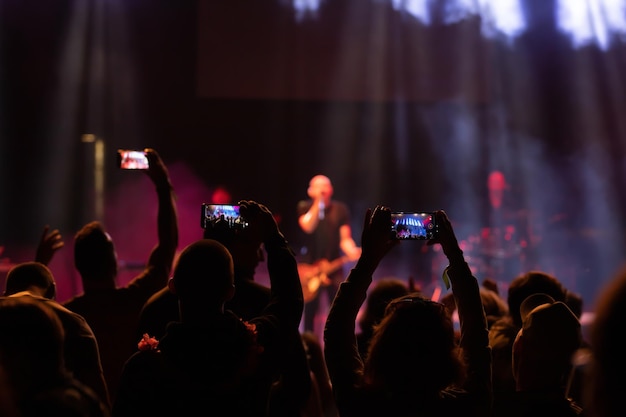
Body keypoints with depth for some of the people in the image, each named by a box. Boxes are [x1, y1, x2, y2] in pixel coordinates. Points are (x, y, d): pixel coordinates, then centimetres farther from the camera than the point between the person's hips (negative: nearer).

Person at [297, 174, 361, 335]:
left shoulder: (340, 209, 4)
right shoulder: (305, 207, 0)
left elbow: (345, 238, 0)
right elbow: (308, 227, -19)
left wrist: (353, 252, -20)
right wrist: (317, 202, -20)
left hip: (334, 266, 1)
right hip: (312, 267, -1)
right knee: (310, 311, 3)